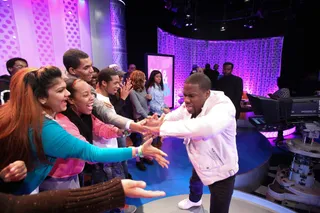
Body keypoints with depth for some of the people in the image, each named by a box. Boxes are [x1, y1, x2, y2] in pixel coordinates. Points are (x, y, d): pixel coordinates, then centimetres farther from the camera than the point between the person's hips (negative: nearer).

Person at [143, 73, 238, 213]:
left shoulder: (223, 106, -36)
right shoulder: (189, 106, -12)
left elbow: (206, 126, -55)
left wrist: (161, 128, -55)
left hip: (221, 170, -7)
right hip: (201, 162, 8)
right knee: (194, 182, 34)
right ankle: (194, 200, 69)